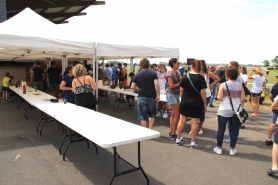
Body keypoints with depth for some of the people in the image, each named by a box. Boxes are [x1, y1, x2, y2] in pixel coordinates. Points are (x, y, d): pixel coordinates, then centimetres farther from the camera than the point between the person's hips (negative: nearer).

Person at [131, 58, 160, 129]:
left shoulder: (137, 74, 2)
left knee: (142, 116, 7)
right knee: (152, 114, 19)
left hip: (141, 97, 0)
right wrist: (158, 95, -10)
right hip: (151, 97, 0)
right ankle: (150, 129, 13)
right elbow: (156, 84, -15)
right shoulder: (153, 73, -2)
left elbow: (133, 87, 1)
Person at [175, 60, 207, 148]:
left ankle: (178, 139, 22)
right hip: (196, 103, -3)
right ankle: (193, 142, 12)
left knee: (182, 121, 11)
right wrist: (205, 104, -2)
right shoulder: (201, 77, -9)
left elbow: (181, 90, 4)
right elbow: (203, 93, -11)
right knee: (194, 123, 5)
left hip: (185, 102, 3)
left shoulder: (185, 76, 0)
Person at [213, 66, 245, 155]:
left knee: (221, 129, 8)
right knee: (234, 130, 11)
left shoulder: (223, 85, -9)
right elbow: (242, 99, -2)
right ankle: (232, 149, 19)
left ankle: (219, 148, 17)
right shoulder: (240, 85, -1)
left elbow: (220, 98, -11)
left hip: (224, 111, -2)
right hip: (236, 111, 2)